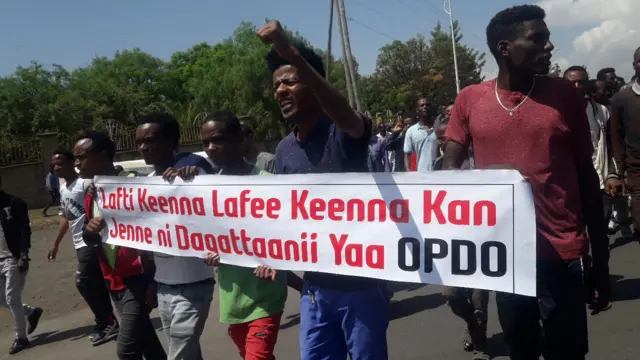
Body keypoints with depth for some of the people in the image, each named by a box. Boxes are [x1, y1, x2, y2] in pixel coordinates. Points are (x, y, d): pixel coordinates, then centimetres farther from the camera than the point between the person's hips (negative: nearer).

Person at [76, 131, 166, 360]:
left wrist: (152, 281, -16)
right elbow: (90, 241, 16)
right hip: (114, 282, 7)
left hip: (136, 280, -7)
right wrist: (89, 231, -9)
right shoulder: (90, 195, 10)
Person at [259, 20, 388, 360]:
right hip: (314, 286, 6)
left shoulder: (343, 133, -13)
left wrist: (292, 53, -47)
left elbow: (348, 116, -38)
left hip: (359, 283, -5)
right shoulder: (283, 150, 4)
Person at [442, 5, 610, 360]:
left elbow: (587, 176, 5)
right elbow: (449, 170, 3)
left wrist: (600, 257, 6)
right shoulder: (470, 100, -1)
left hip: (561, 252, 0)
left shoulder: (565, 95, 0)